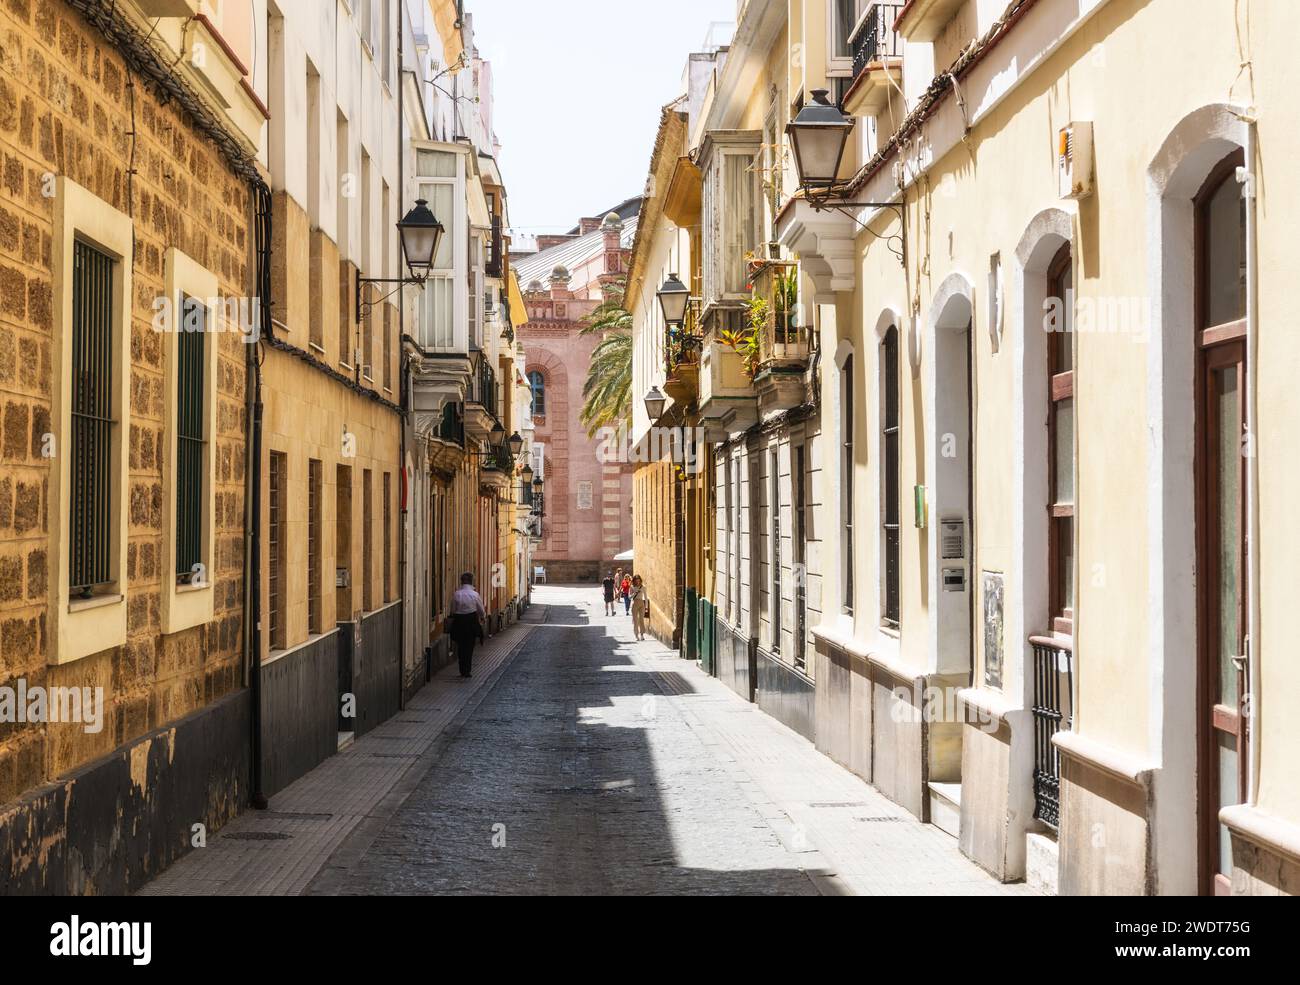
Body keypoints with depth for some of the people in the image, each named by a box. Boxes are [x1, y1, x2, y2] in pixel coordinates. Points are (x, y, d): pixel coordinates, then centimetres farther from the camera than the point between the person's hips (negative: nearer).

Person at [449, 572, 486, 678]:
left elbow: (453, 611, 2)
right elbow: (482, 611, 2)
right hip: (471, 622, -2)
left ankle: (462, 670, 17)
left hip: (458, 622, 2)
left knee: (461, 646, 12)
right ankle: (467, 671, 2)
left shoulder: (456, 594, -4)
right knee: (469, 646, 5)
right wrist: (482, 617, 24)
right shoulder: (475, 595, -8)